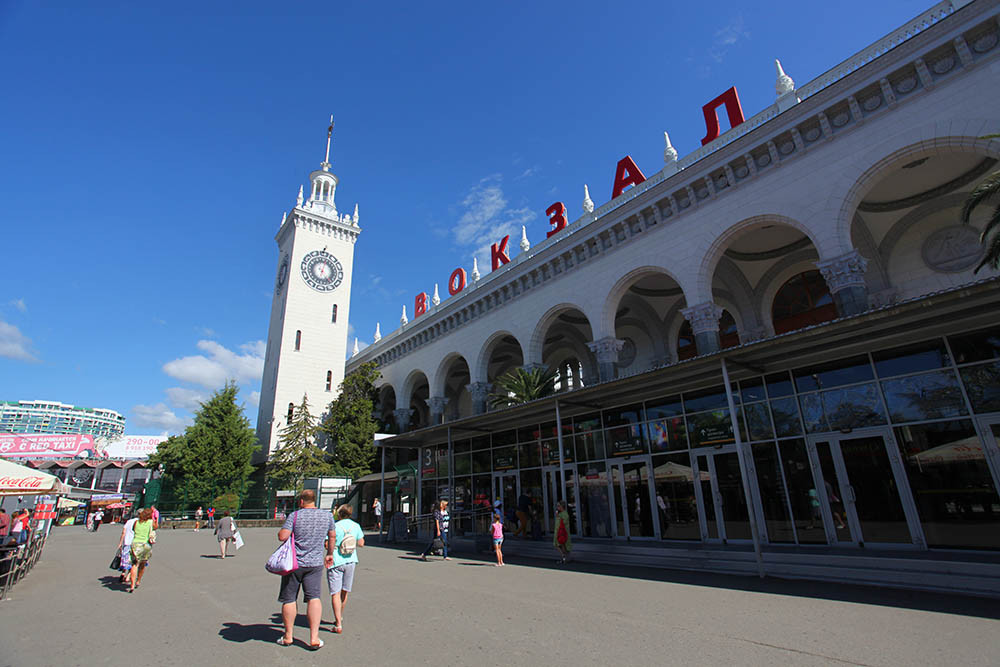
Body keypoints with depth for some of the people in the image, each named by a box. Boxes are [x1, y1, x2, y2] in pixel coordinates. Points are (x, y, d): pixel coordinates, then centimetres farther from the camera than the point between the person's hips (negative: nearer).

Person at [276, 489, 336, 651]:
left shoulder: (295, 515, -10)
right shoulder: (327, 516, 2)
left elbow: (282, 536, -15)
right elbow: (332, 537, 13)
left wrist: (281, 531, 8)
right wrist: (330, 554, 27)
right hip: (315, 563, 2)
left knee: (289, 599, 12)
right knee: (314, 598, 3)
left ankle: (288, 636, 23)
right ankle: (314, 638, -2)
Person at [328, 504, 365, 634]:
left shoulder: (335, 526, -11)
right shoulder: (356, 526, 2)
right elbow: (361, 543, 7)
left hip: (335, 561, -5)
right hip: (350, 561, 5)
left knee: (335, 593, -1)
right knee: (344, 592, 19)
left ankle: (338, 625, -5)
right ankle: (340, 617, 36)